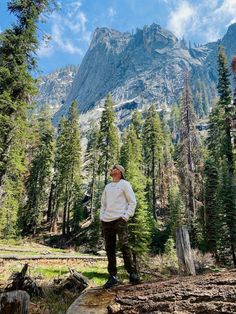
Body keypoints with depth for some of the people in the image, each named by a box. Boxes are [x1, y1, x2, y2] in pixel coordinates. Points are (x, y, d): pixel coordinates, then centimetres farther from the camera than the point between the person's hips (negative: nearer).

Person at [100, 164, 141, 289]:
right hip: (106, 221, 6)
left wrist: (126, 216, -11)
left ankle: (132, 274, -1)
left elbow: (132, 202, -1)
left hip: (120, 220, -6)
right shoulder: (107, 186, 21)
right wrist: (101, 217, 11)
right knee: (109, 249, 5)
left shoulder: (125, 184, 4)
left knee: (124, 246, -13)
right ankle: (112, 276, 13)